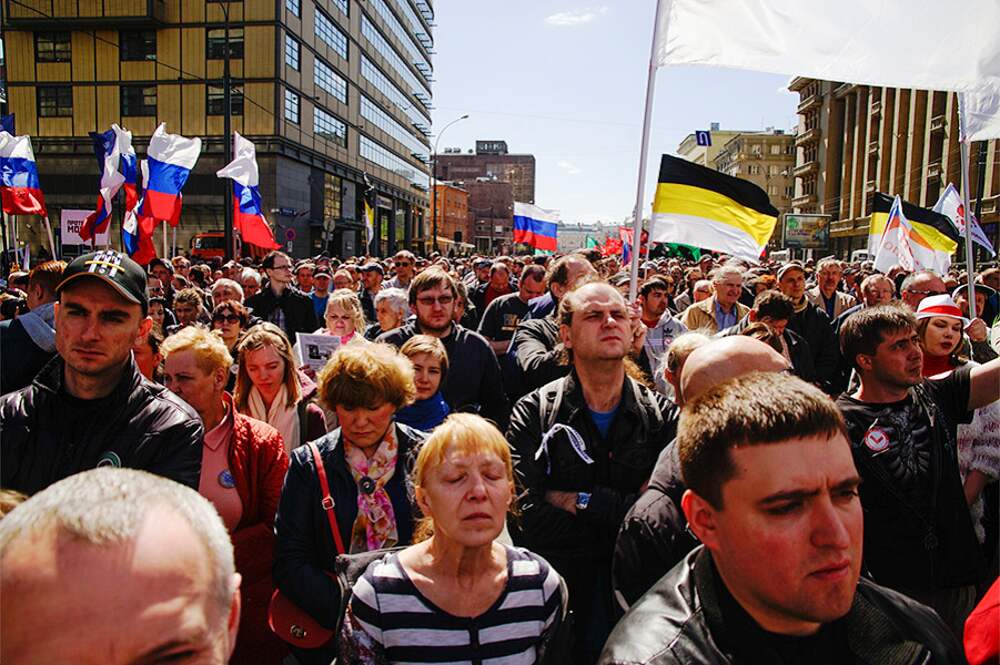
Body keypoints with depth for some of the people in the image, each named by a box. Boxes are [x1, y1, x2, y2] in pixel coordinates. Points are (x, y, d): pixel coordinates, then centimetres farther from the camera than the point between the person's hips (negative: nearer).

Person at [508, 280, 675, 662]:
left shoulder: (661, 414, -2)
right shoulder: (534, 413, -8)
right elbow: (526, 520, -19)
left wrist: (583, 501, -18)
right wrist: (629, 507, -16)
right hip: (554, 591, -1)